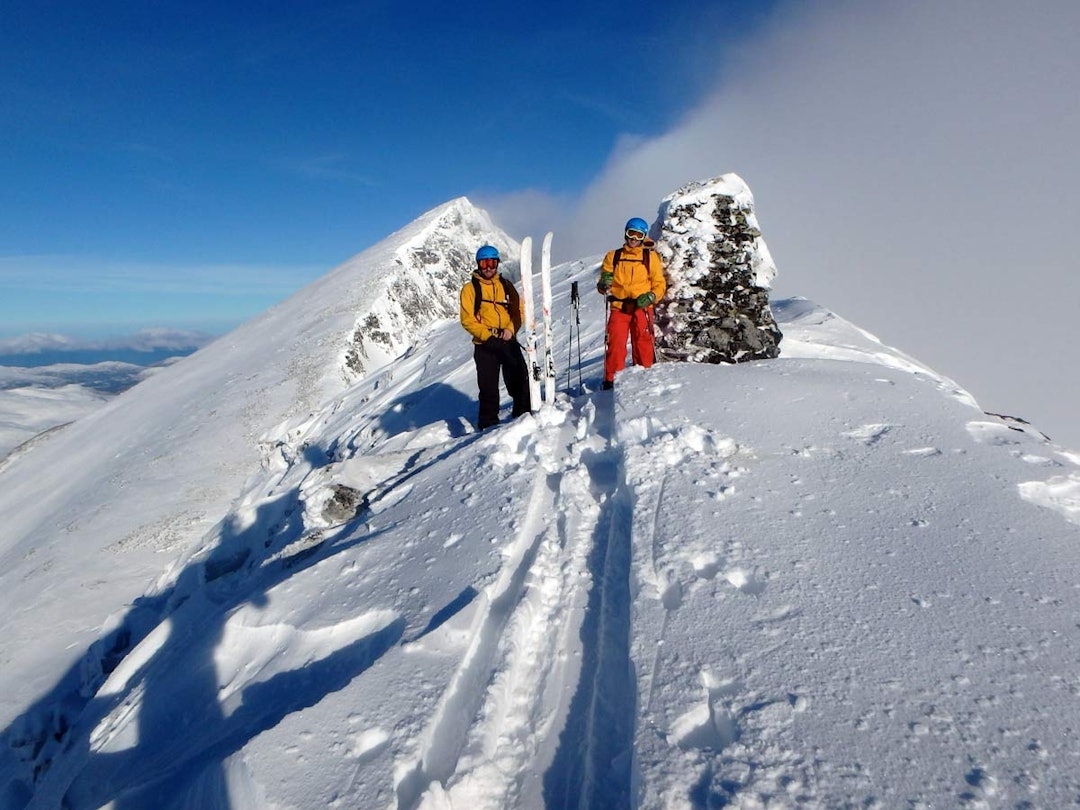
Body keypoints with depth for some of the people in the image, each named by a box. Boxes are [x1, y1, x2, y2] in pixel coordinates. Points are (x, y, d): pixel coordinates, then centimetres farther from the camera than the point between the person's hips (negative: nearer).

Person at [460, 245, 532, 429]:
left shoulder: (506, 285, 13)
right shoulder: (470, 288, 3)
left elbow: (519, 310, 8)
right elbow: (467, 319, -4)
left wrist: (510, 329, -11)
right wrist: (488, 336, -16)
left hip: (509, 342, 3)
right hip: (485, 345, -2)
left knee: (520, 381, -1)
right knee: (488, 387, 0)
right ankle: (489, 424, 13)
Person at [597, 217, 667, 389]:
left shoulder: (650, 256, 13)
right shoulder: (613, 256, 16)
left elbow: (660, 284, 10)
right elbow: (603, 282, 15)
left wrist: (651, 296, -10)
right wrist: (604, 285, -9)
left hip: (641, 308, 0)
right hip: (619, 307, 1)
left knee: (643, 344, -3)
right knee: (615, 344, -11)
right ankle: (611, 380, -5)